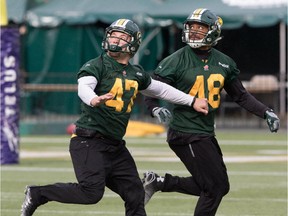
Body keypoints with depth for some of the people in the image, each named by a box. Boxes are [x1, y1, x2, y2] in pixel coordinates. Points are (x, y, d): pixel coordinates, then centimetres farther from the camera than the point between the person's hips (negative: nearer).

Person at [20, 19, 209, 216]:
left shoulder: (137, 75, 14)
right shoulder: (96, 66, -6)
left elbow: (160, 89, 30)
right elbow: (84, 87, -26)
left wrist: (192, 101, 33)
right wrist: (93, 100, -49)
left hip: (115, 147, 7)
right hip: (88, 141, -7)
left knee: (135, 196, 5)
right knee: (92, 192, -22)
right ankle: (37, 194, -6)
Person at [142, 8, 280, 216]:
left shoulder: (224, 63, 7)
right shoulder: (177, 60, -9)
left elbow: (241, 95, 15)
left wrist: (266, 112, 4)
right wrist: (156, 108, -29)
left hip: (207, 134, 7)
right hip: (186, 134, -7)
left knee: (219, 186, 15)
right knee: (216, 187, -7)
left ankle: (158, 182, 21)